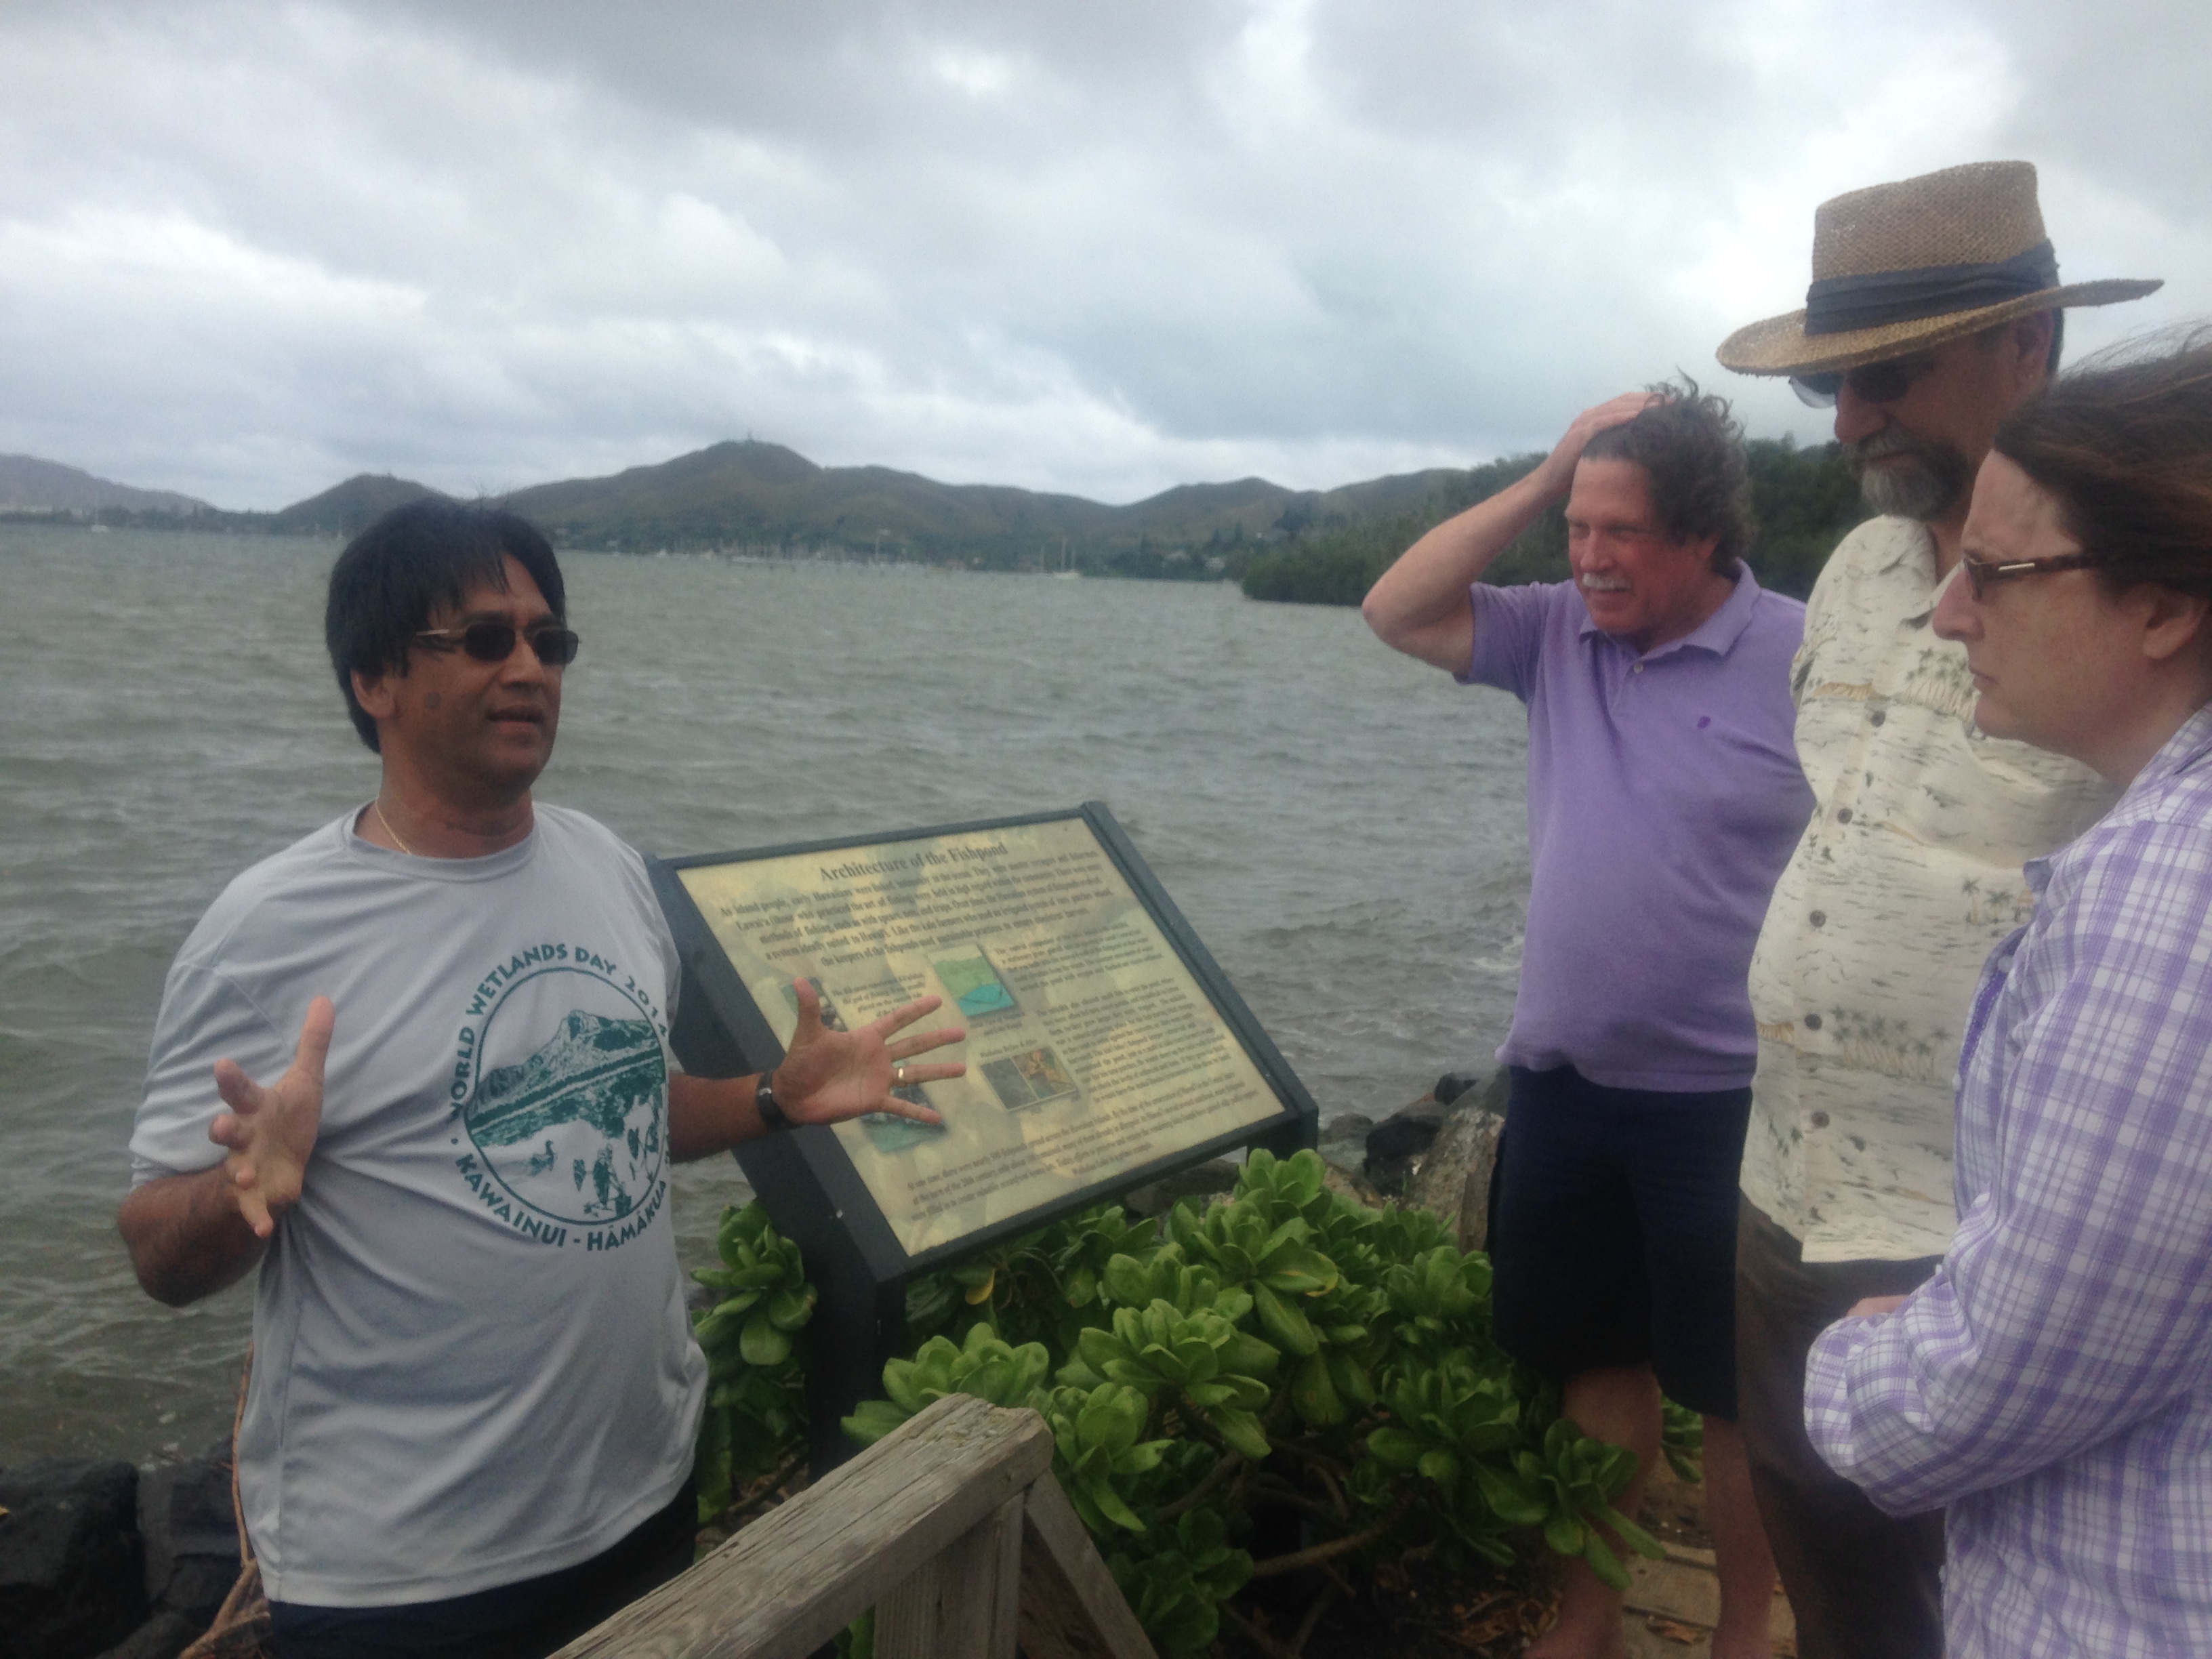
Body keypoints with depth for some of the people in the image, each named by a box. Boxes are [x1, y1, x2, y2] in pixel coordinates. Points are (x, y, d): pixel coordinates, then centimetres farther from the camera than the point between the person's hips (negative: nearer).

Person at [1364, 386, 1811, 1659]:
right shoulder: (1560, 635, 3)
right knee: (1595, 1360, 20)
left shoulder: (1806, 660, -12)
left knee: (1742, 1393, 11)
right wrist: (1542, 479, -7)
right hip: (1562, 1083, 5)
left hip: (1727, 1102, -5)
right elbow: (1398, 613, -2)